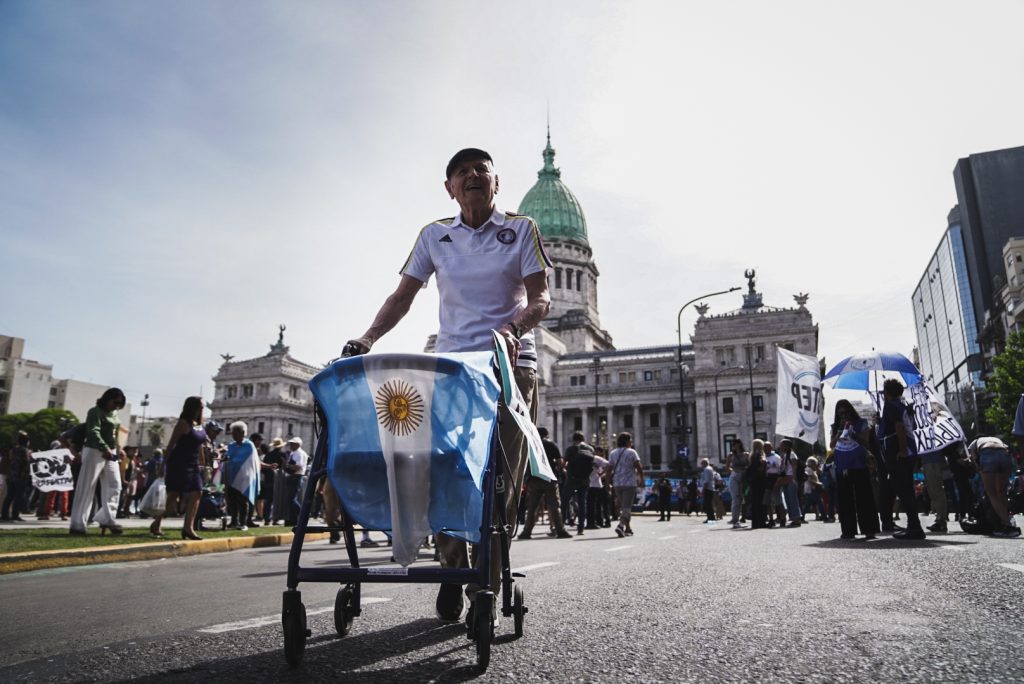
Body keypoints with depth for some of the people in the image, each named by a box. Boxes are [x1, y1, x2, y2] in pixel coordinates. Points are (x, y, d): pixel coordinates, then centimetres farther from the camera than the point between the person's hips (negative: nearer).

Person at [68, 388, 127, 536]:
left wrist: (117, 449, 10)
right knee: (86, 488, -4)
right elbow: (93, 432, -22)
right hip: (95, 452, -8)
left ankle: (107, 519, 9)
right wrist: (105, 448, -34)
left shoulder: (114, 415, 16)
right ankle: (77, 525, 0)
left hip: (111, 453, 8)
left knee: (114, 486, 4)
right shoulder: (95, 412, -8)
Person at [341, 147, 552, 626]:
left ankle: (485, 588, 7)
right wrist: (366, 340, -8)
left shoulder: (521, 230, 5)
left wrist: (512, 327, -24)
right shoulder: (435, 237, 10)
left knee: (500, 481, -3)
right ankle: (452, 570, 17)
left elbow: (540, 299, -3)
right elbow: (402, 298, 7)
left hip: (510, 365, -1)